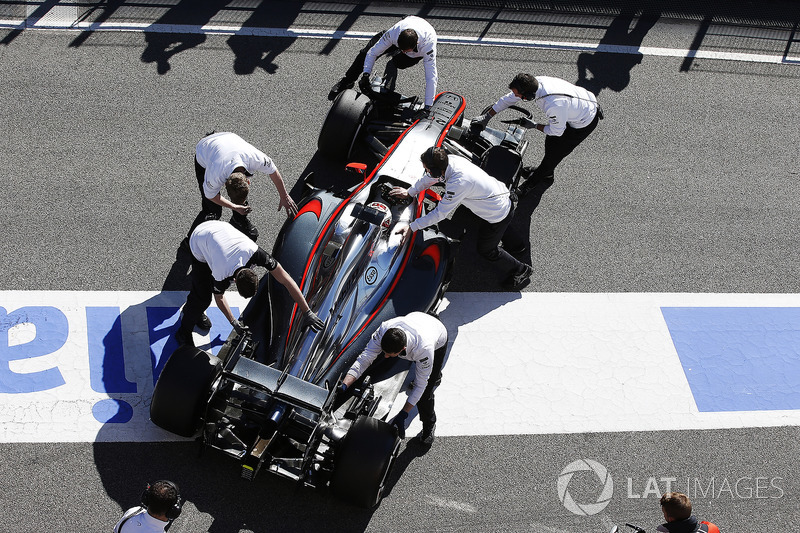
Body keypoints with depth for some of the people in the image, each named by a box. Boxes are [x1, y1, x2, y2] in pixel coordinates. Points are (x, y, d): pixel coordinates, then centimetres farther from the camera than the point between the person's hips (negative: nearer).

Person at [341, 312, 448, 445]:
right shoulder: (384, 330, -41)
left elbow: (420, 385, -36)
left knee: (424, 393, -9)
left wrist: (402, 415, -36)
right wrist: (344, 385, -47)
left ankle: (429, 426, 20)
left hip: (437, 343, -5)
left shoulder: (424, 350, -49)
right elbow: (365, 358, -36)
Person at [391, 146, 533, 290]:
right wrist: (409, 192, 15)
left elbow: (440, 213, -29)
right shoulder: (450, 160, -14)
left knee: (486, 250, 15)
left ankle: (521, 270, 33)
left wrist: (411, 227, -22)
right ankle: (515, 244, 64)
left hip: (499, 215, -8)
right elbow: (428, 178, 7)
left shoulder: (459, 183, -38)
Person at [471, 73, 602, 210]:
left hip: (585, 123, -7)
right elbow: (508, 99, -4)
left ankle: (532, 183, 22)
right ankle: (546, 173, 46)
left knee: (554, 153, 3)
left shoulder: (554, 106, -42)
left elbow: (557, 131, -22)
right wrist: (486, 116, 2)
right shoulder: (536, 82, -19)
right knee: (550, 143, 21)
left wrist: (534, 126, -10)